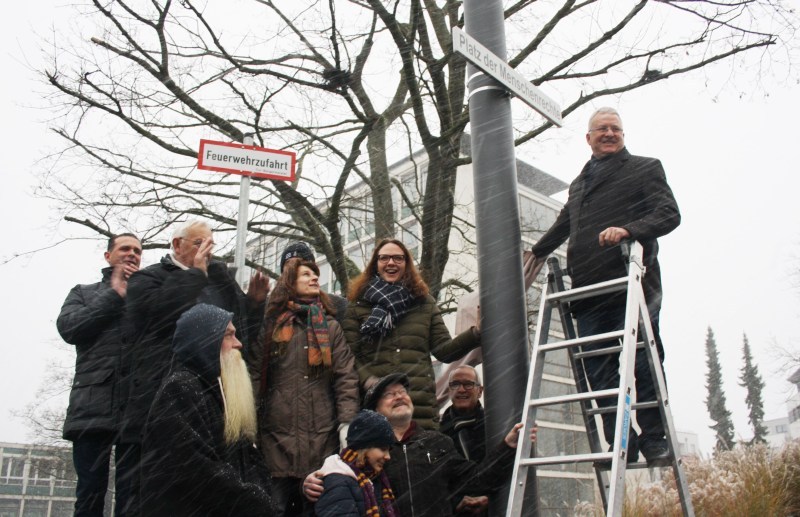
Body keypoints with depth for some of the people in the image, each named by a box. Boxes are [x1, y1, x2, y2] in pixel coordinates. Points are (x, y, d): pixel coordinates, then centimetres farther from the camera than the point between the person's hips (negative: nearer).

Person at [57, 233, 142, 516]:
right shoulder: (84, 292, 21)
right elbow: (68, 328, 1)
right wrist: (114, 295, 2)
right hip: (94, 404, 0)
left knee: (131, 494, -1)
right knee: (90, 492, -1)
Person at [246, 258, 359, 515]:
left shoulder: (330, 327, 11)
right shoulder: (271, 326, 8)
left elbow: (346, 377, 2)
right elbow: (253, 375, 2)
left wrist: (347, 423, -9)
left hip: (322, 435, 1)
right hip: (277, 434, -1)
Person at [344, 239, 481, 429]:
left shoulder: (424, 302, 17)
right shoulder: (358, 304, 11)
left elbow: (443, 350, 11)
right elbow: (349, 353, 4)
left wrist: (476, 333, -5)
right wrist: (367, 380, -14)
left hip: (420, 404, 2)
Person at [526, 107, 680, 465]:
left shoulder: (645, 169, 13)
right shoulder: (579, 184, 29)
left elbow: (669, 214, -2)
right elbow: (561, 227, 41)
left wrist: (628, 229, -18)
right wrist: (534, 255, 40)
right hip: (589, 293, 5)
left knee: (642, 363, -7)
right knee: (599, 371, -2)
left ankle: (654, 440, 3)